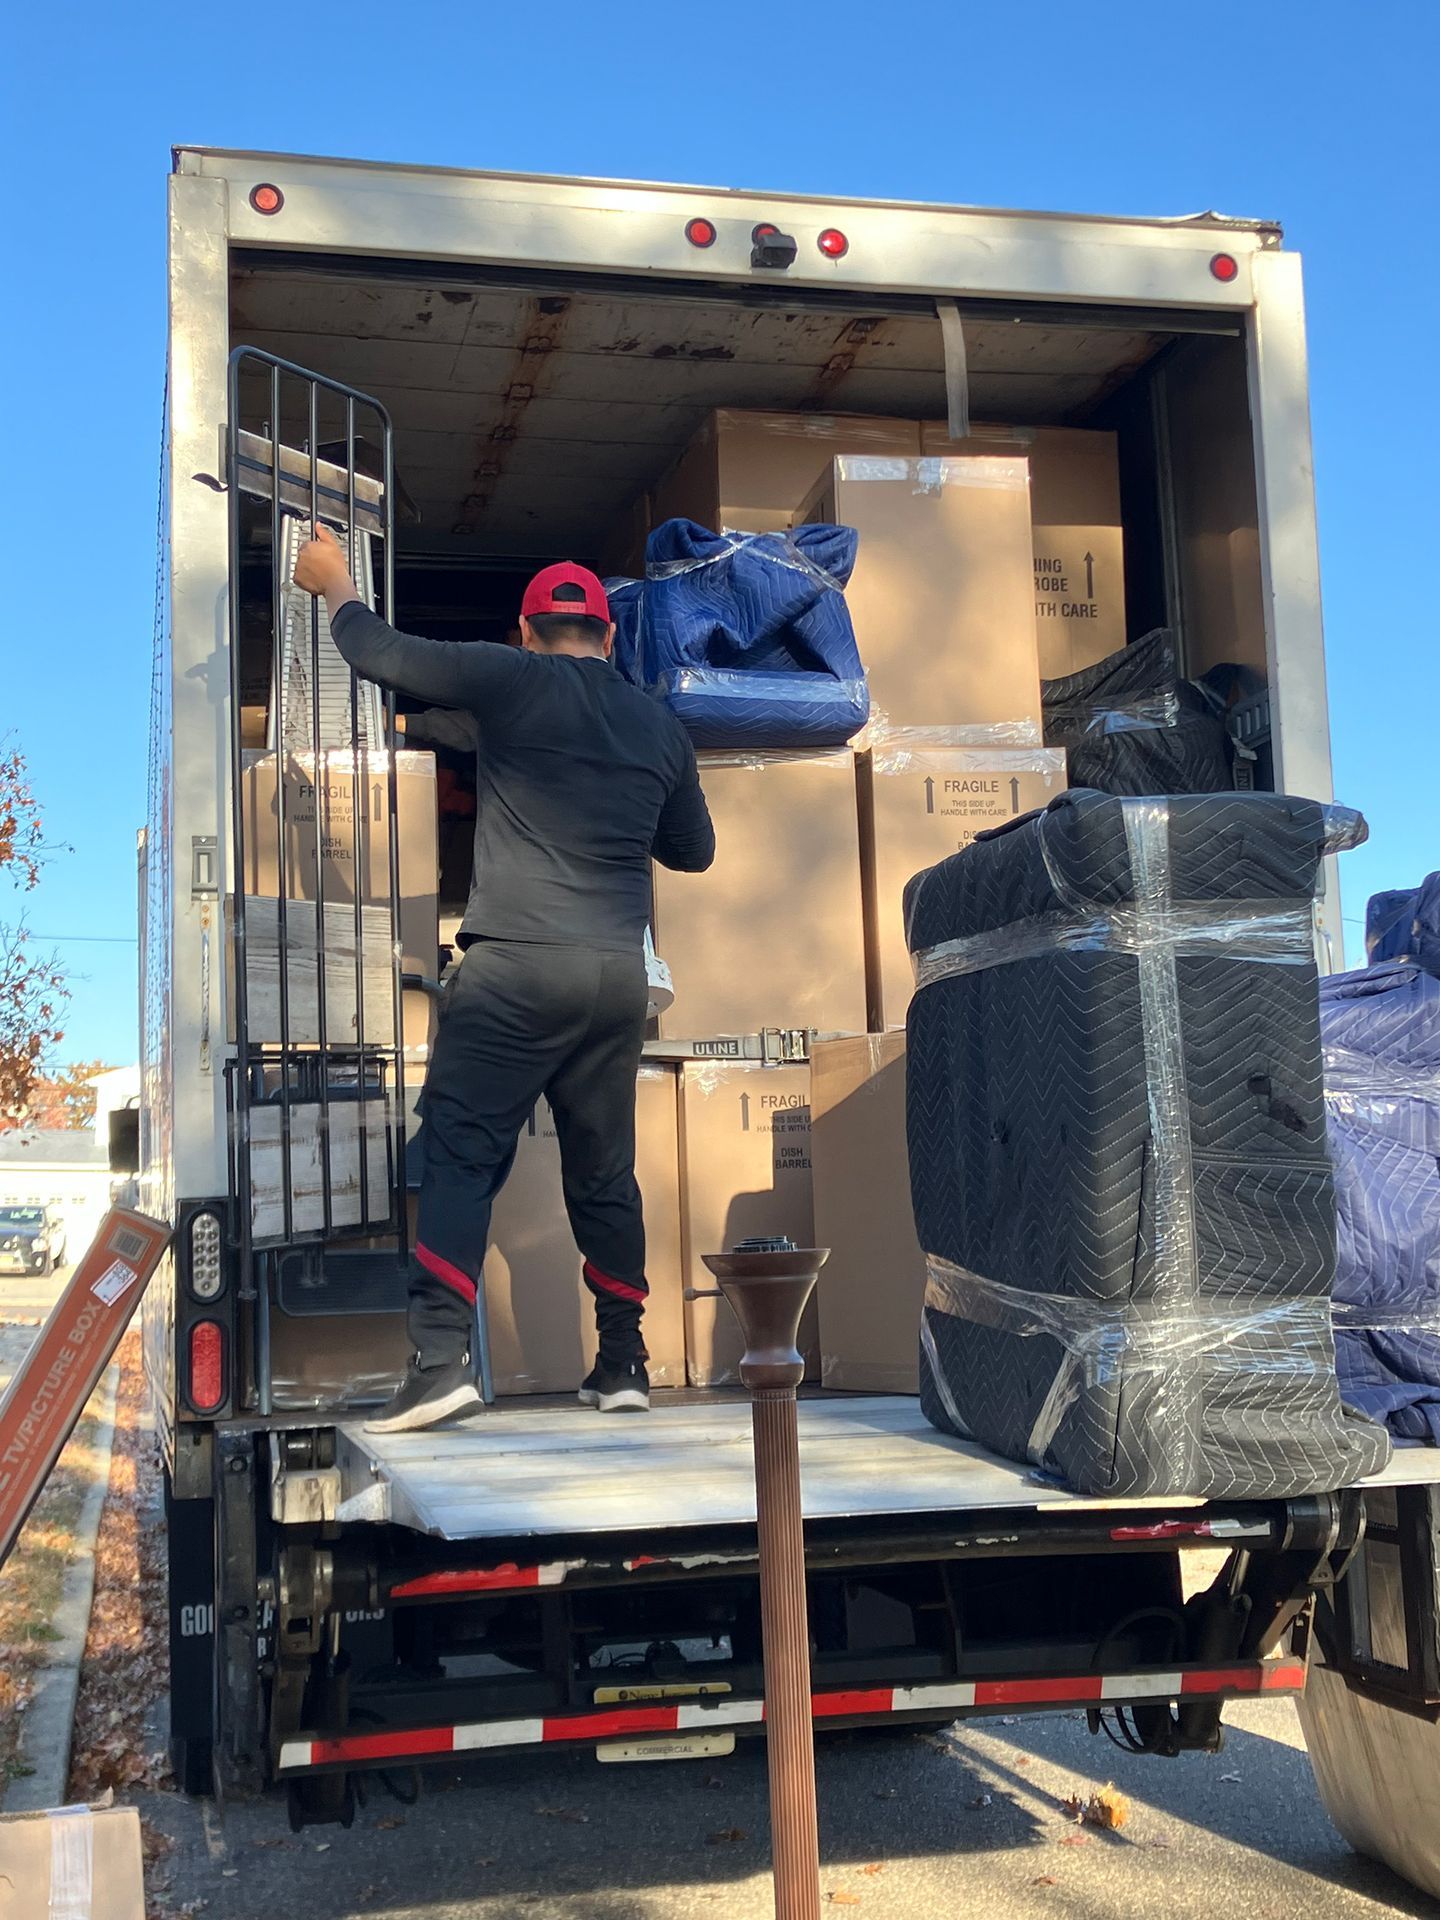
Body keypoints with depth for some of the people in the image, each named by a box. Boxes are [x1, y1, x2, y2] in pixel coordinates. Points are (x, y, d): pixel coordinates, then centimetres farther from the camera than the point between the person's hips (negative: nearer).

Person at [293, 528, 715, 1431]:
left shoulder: (511, 680, 0)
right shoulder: (662, 726, 14)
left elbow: (378, 651, 4)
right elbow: (694, 849, 25)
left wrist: (335, 583, 23)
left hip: (515, 966, -5)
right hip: (619, 974, 5)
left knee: (461, 1153, -6)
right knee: (604, 1169, 13)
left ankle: (442, 1356, -17)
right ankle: (624, 1361, 19)